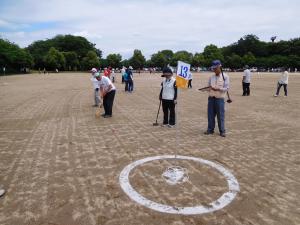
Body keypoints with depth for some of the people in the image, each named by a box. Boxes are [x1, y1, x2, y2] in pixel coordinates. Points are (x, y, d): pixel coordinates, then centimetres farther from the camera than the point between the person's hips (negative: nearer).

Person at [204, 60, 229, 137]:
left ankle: (222, 131, 13)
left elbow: (226, 88, -8)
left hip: (220, 99, -4)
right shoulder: (211, 77, 10)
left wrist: (218, 89, -23)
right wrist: (209, 88, -10)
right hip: (211, 98, 4)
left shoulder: (225, 76, -3)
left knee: (220, 115, 2)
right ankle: (210, 129, 21)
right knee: (210, 114, 9)